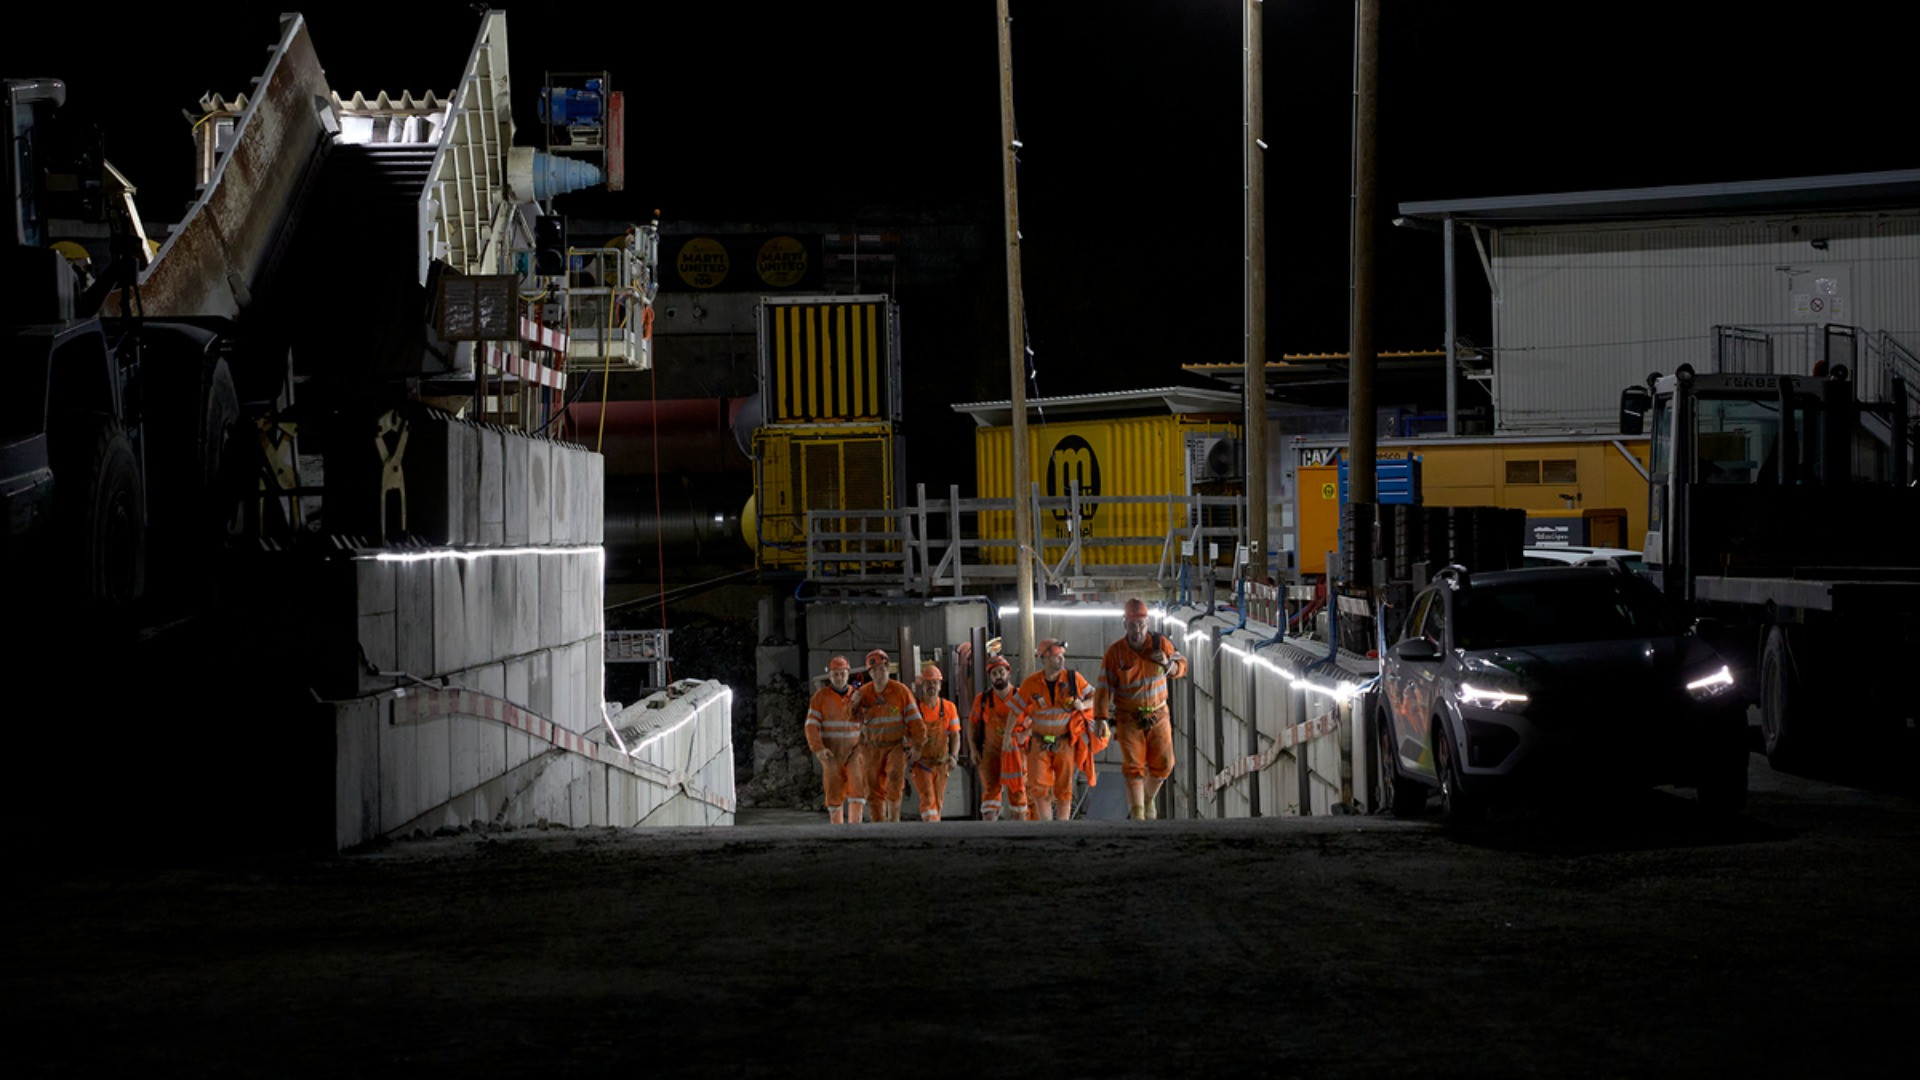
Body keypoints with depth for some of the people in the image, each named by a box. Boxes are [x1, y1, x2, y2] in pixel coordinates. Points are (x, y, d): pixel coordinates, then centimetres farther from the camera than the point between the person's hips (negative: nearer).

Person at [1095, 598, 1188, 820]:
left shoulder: (1161, 643, -4)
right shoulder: (1115, 652, -11)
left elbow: (1182, 667, 5)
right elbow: (1104, 687, -12)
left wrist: (1169, 664, -18)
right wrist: (1101, 718, -21)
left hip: (1158, 716, 3)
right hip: (1128, 718, -3)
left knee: (1163, 764, 5)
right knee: (1134, 767, -10)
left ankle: (1148, 799, 34)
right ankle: (1137, 816, -11)